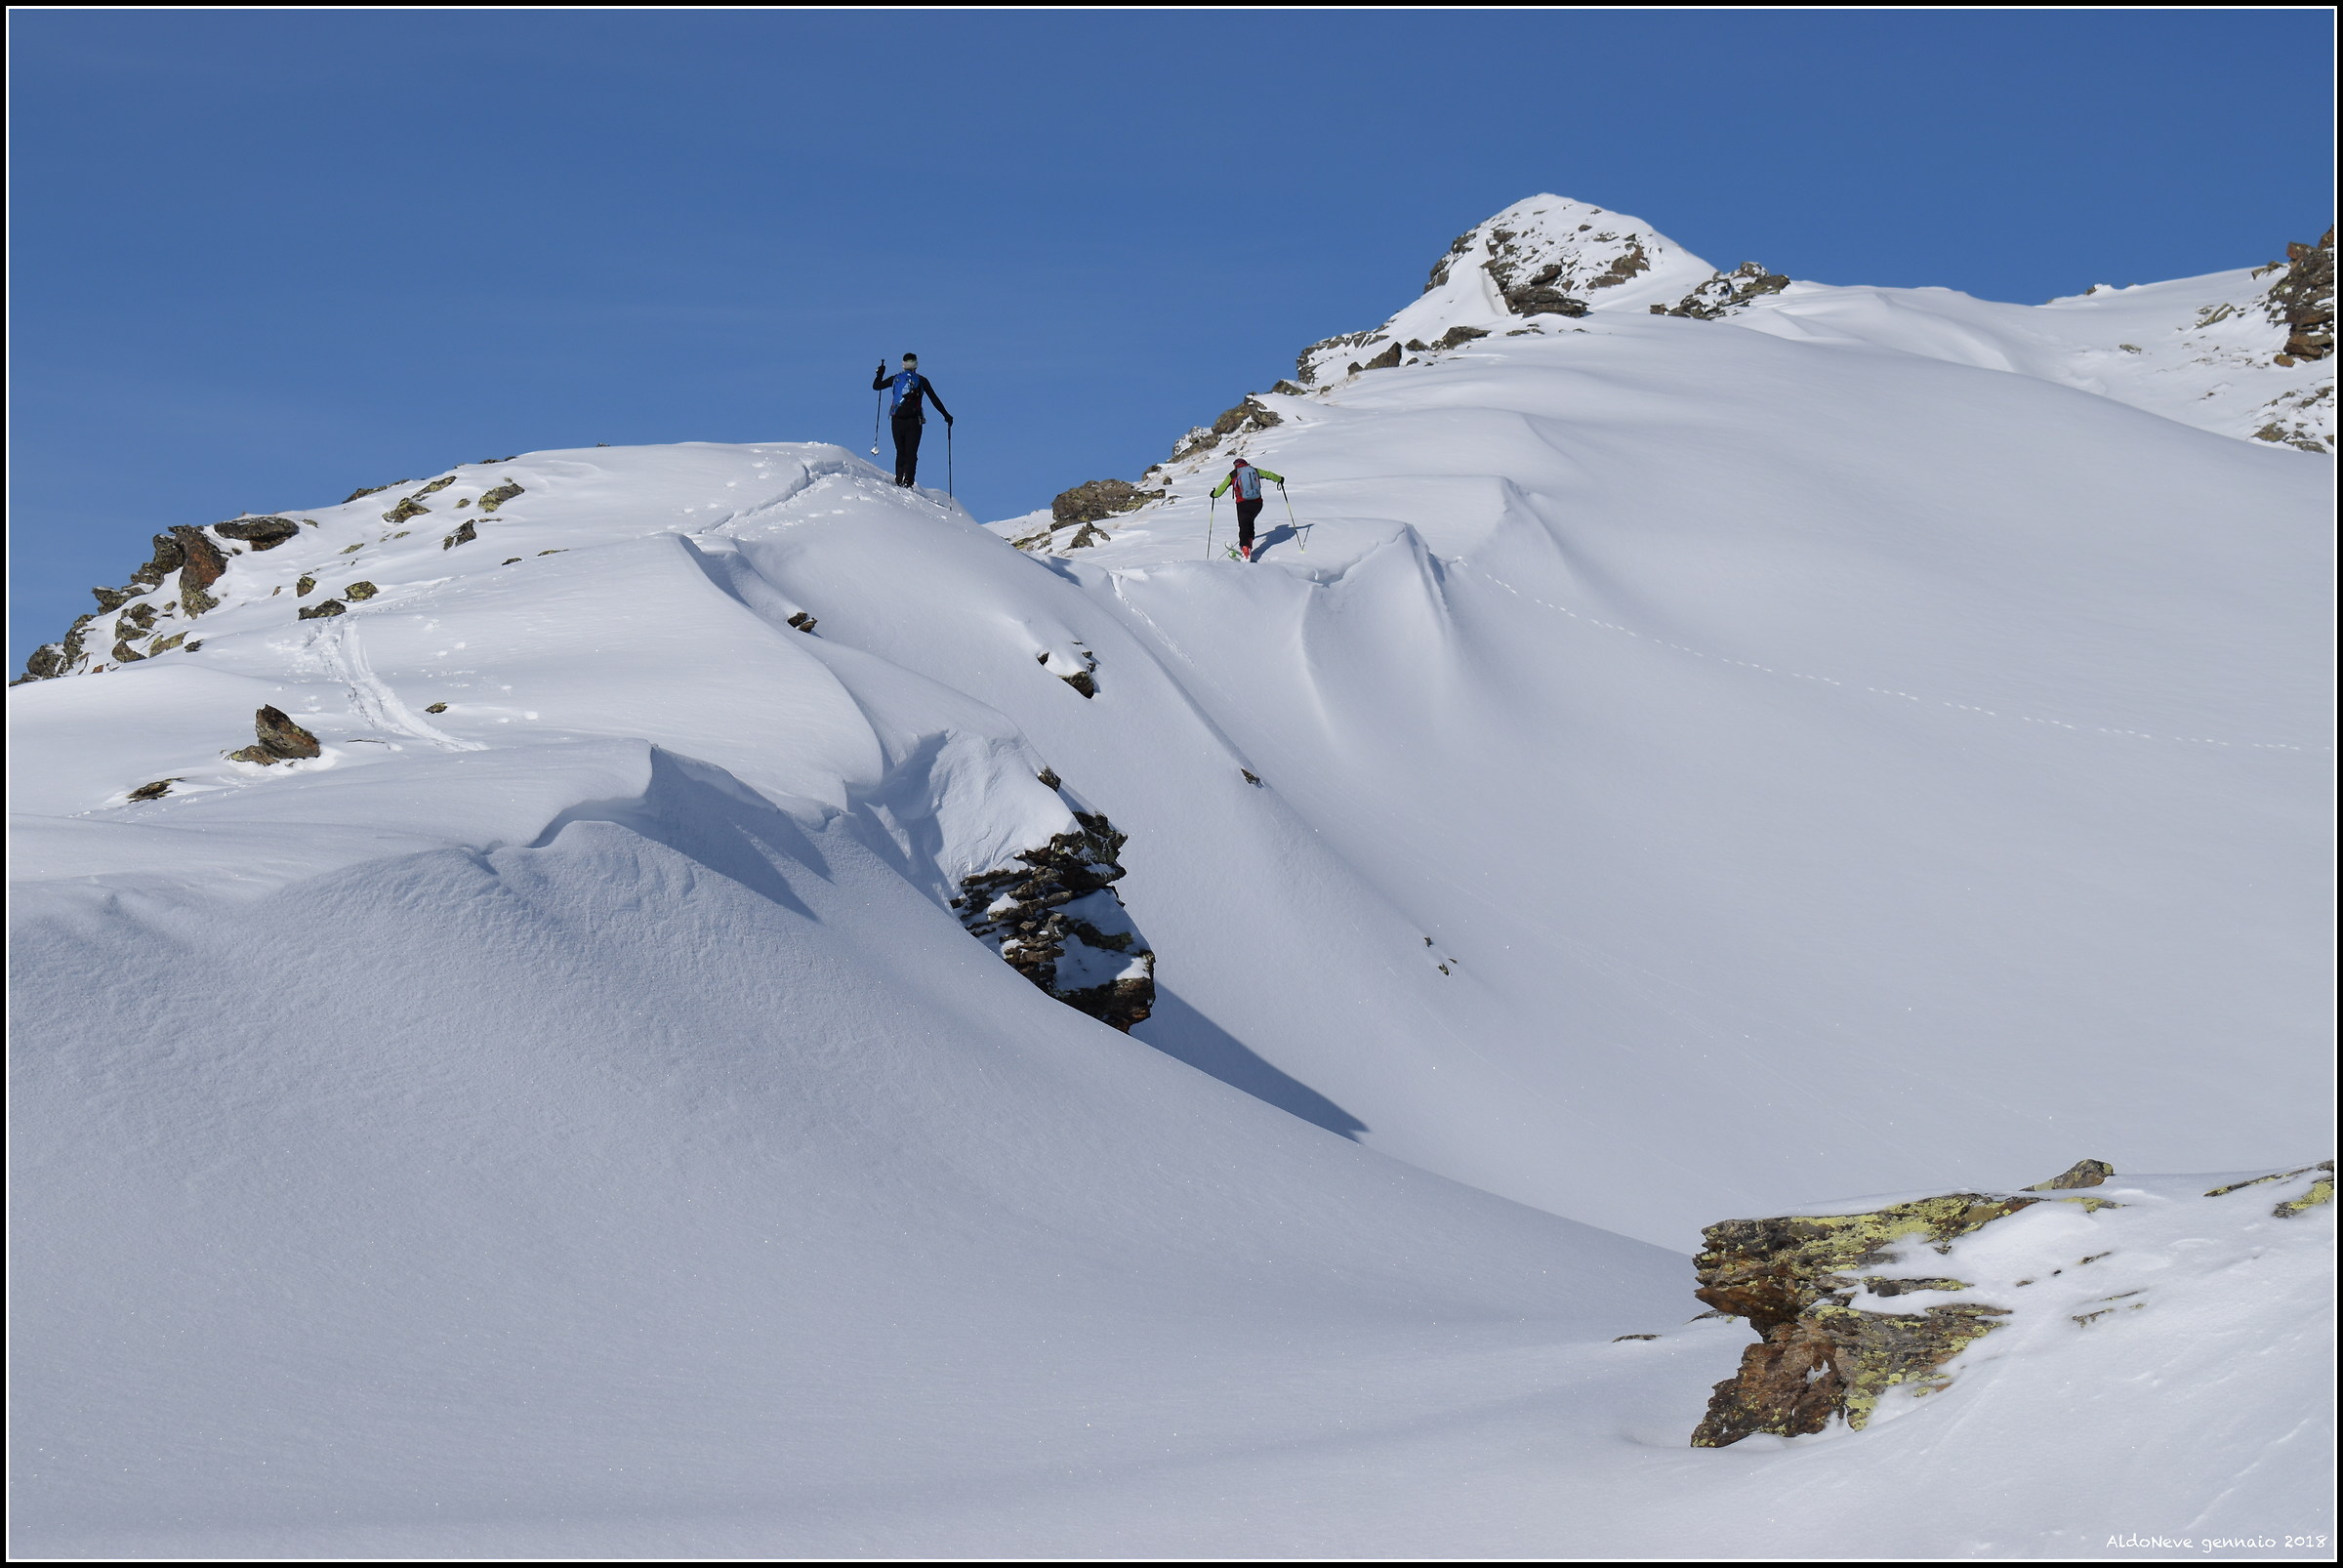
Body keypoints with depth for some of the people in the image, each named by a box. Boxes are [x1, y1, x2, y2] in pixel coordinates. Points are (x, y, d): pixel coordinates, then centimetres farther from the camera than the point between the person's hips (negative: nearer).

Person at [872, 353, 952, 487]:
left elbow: (876, 386, 16)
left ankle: (899, 481, 3)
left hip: (897, 421, 2)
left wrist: (880, 373, 34)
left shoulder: (895, 379, 6)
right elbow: (934, 399, 5)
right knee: (911, 454, -3)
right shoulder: (921, 381, 3)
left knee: (900, 452, 11)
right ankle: (908, 482, -15)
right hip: (914, 421, -2)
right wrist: (946, 415, 12)